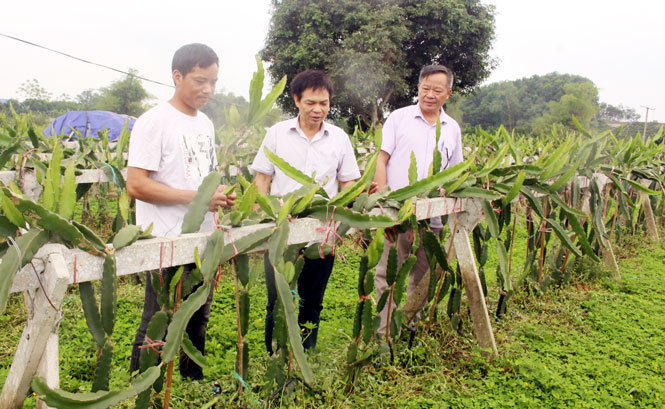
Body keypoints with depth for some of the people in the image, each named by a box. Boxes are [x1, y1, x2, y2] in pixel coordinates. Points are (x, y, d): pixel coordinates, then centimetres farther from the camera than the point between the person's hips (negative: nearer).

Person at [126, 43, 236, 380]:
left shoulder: (205, 123, 13)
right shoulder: (154, 122, -12)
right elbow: (136, 185, -18)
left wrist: (220, 197, 1)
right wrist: (195, 197, -21)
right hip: (166, 244, -8)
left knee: (198, 318, 19)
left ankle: (194, 382, 37)